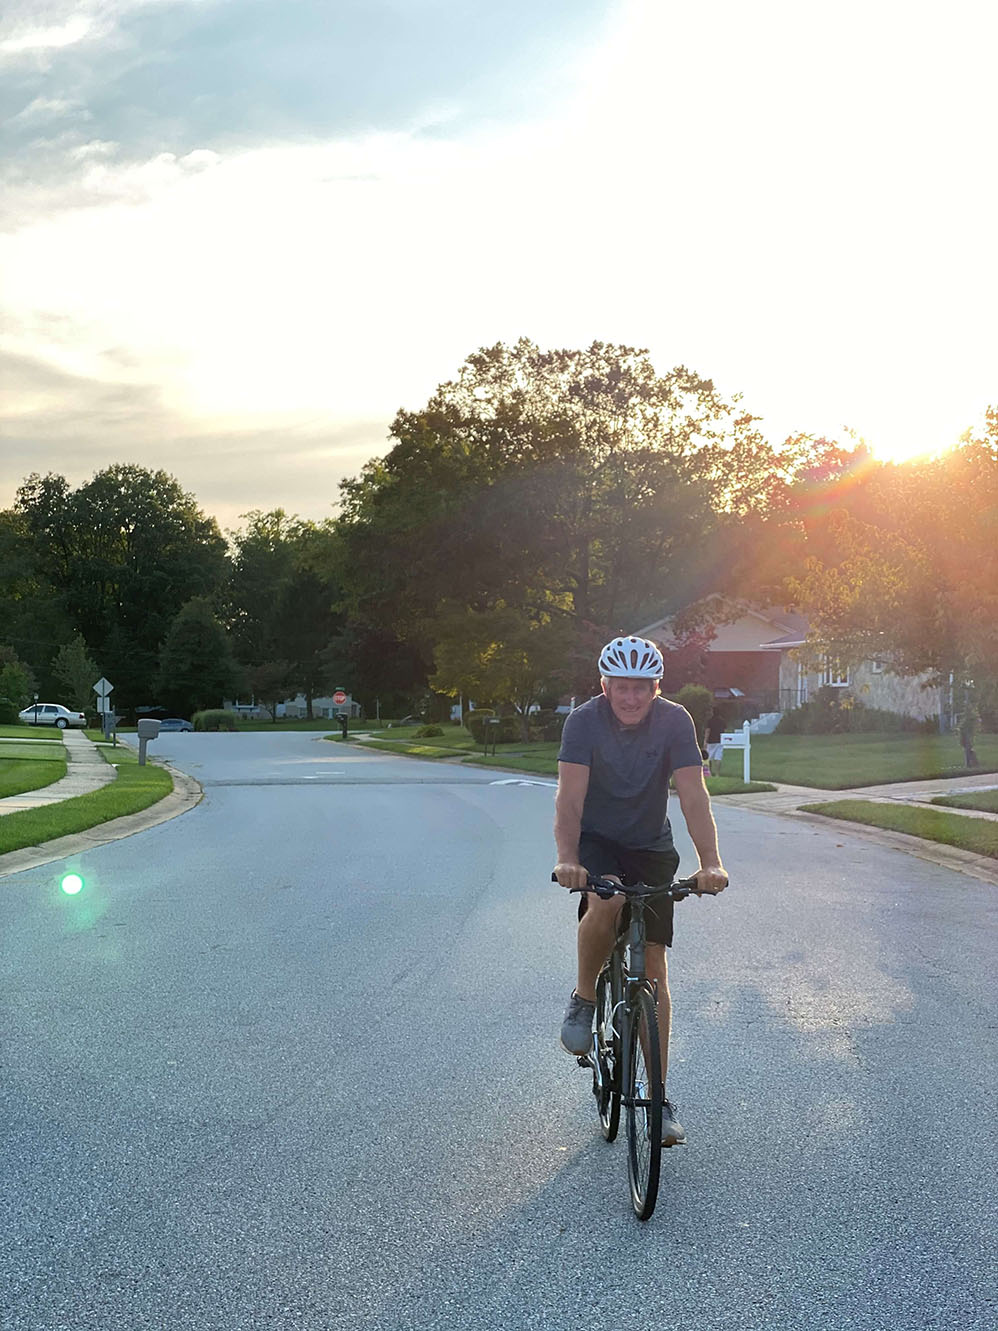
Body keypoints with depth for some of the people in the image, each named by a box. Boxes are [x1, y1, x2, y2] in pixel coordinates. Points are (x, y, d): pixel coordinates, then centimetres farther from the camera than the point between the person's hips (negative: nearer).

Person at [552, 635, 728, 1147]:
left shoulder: (674, 721, -15)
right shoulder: (583, 721, -18)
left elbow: (693, 796, -22)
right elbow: (570, 797, -27)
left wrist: (711, 863, -37)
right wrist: (566, 859, -44)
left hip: (651, 848, 2)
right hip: (596, 841, -1)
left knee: (653, 967, -3)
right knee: (605, 902, -36)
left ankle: (659, 1098, 6)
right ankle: (584, 998, -7)